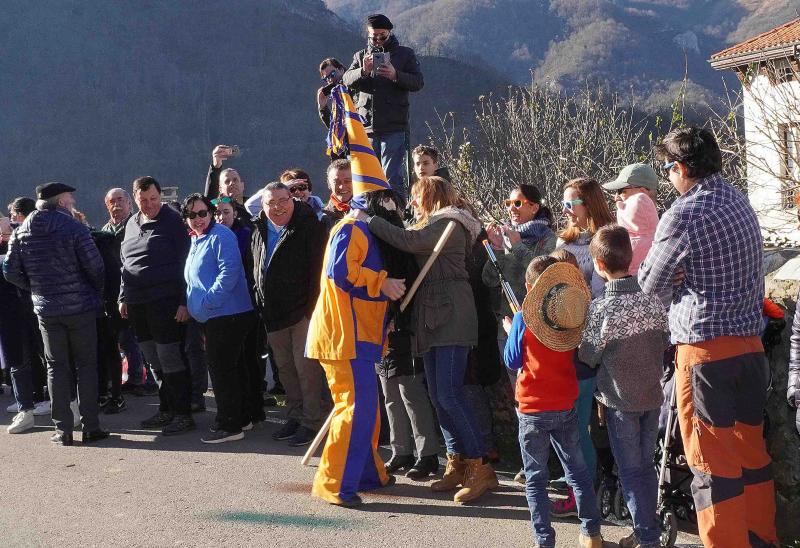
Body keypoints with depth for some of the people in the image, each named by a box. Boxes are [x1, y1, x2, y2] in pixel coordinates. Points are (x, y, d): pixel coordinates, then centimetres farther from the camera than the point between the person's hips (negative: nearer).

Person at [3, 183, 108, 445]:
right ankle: (90, 426, 5)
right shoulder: (74, 228, -11)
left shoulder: (20, 233, 3)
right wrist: (96, 291, 5)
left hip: (46, 310, 3)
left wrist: (37, 288, 15)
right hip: (80, 306, -3)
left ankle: (62, 429, 8)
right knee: (86, 365, 6)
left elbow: (11, 272, 4)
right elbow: (95, 266, -13)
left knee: (56, 367, 10)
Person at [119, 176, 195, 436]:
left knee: (171, 361, -5)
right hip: (137, 305, 7)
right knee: (155, 362, 12)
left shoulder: (172, 221, -6)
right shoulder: (132, 224, 16)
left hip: (165, 303, -7)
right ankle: (165, 410, 21)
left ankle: (183, 414, 2)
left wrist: (184, 301, -15)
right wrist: (124, 298, 18)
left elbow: (184, 262, -10)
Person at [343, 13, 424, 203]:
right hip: (366, 128, 3)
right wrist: (363, 71, -19)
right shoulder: (361, 56, 17)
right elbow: (347, 80, 2)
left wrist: (396, 75, -19)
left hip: (394, 128, -3)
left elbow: (418, 82, -1)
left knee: (393, 178, -10)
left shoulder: (405, 54, 10)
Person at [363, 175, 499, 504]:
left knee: (449, 394, -14)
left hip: (451, 317, -10)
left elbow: (409, 241, -21)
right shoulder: (433, 225, 24)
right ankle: (457, 464, 13)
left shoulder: (448, 222, -7)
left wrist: (371, 221, -14)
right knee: (438, 396, 8)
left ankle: (480, 467, -11)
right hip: (432, 320, 10)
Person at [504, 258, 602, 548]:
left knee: (535, 478, 6)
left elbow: (512, 361, -3)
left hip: (533, 410, -3)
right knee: (578, 471, 15)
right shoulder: (572, 320, -3)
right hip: (566, 407, 3)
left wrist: (510, 331, 13)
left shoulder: (522, 320, -13)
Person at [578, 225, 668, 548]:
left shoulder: (600, 309, -20)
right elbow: (666, 343, 4)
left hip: (620, 400, -4)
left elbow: (588, 358, -10)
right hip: (653, 396, 4)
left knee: (631, 470, 7)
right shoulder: (654, 300, -9)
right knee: (646, 464, 18)